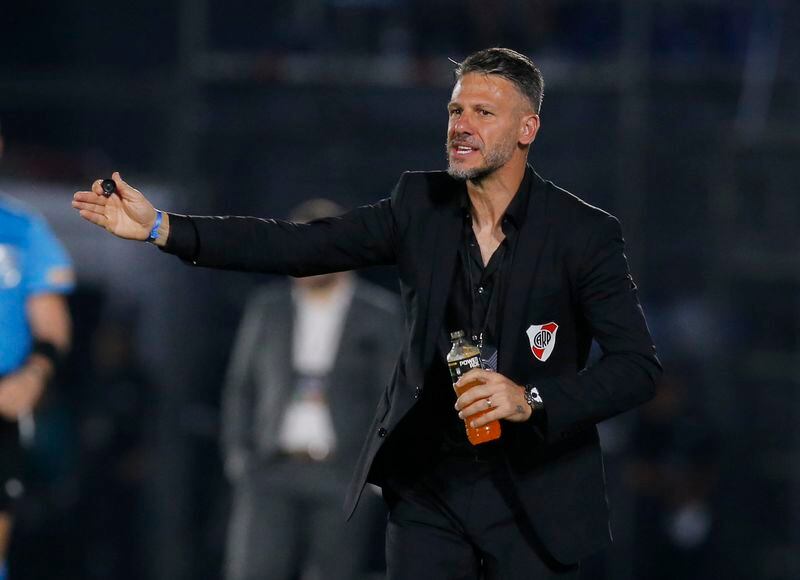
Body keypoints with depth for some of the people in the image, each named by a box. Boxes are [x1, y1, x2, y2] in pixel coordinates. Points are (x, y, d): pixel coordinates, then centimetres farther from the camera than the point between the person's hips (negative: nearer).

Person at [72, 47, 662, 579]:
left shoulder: (583, 233, -10)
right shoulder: (421, 204, 1)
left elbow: (639, 364, -12)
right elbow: (300, 245, -1)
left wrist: (532, 401, -26)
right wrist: (162, 227, -9)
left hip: (532, 496, -3)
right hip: (428, 488, 3)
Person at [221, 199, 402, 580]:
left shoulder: (380, 315, 4)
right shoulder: (267, 307, 12)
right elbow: (241, 387, 16)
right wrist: (236, 452, 6)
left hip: (345, 475, -2)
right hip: (274, 474, 2)